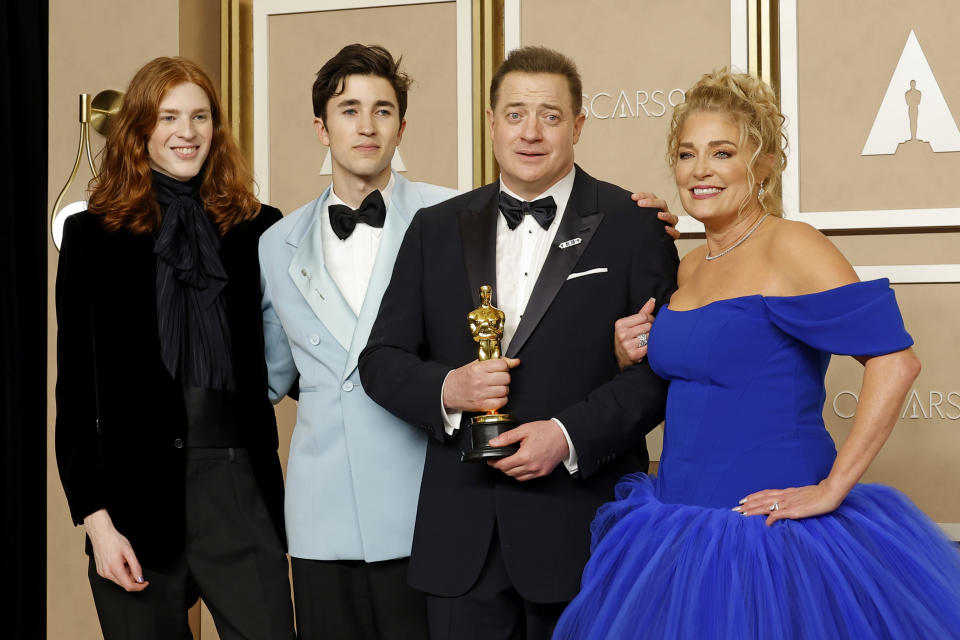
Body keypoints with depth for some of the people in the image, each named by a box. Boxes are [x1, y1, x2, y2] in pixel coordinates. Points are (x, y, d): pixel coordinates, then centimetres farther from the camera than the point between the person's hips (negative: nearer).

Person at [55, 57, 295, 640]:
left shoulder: (257, 229, 8)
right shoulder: (93, 235, 3)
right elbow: (75, 391, 1)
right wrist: (95, 517, -6)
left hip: (238, 480, 1)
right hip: (135, 488, -1)